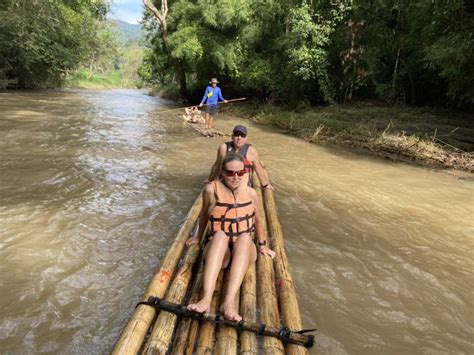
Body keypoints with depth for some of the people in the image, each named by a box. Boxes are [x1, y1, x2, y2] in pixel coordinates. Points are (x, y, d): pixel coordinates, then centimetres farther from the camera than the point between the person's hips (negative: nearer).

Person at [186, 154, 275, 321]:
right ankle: (206, 298, -49)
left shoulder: (251, 193, 1)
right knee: (220, 235, -36)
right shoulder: (211, 189, -6)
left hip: (244, 252, 2)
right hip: (217, 251, -1)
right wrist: (198, 236, 24)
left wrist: (262, 245, 24)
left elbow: (257, 220, 16)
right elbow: (204, 215, 12)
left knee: (245, 237, -35)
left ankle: (229, 302, -47)